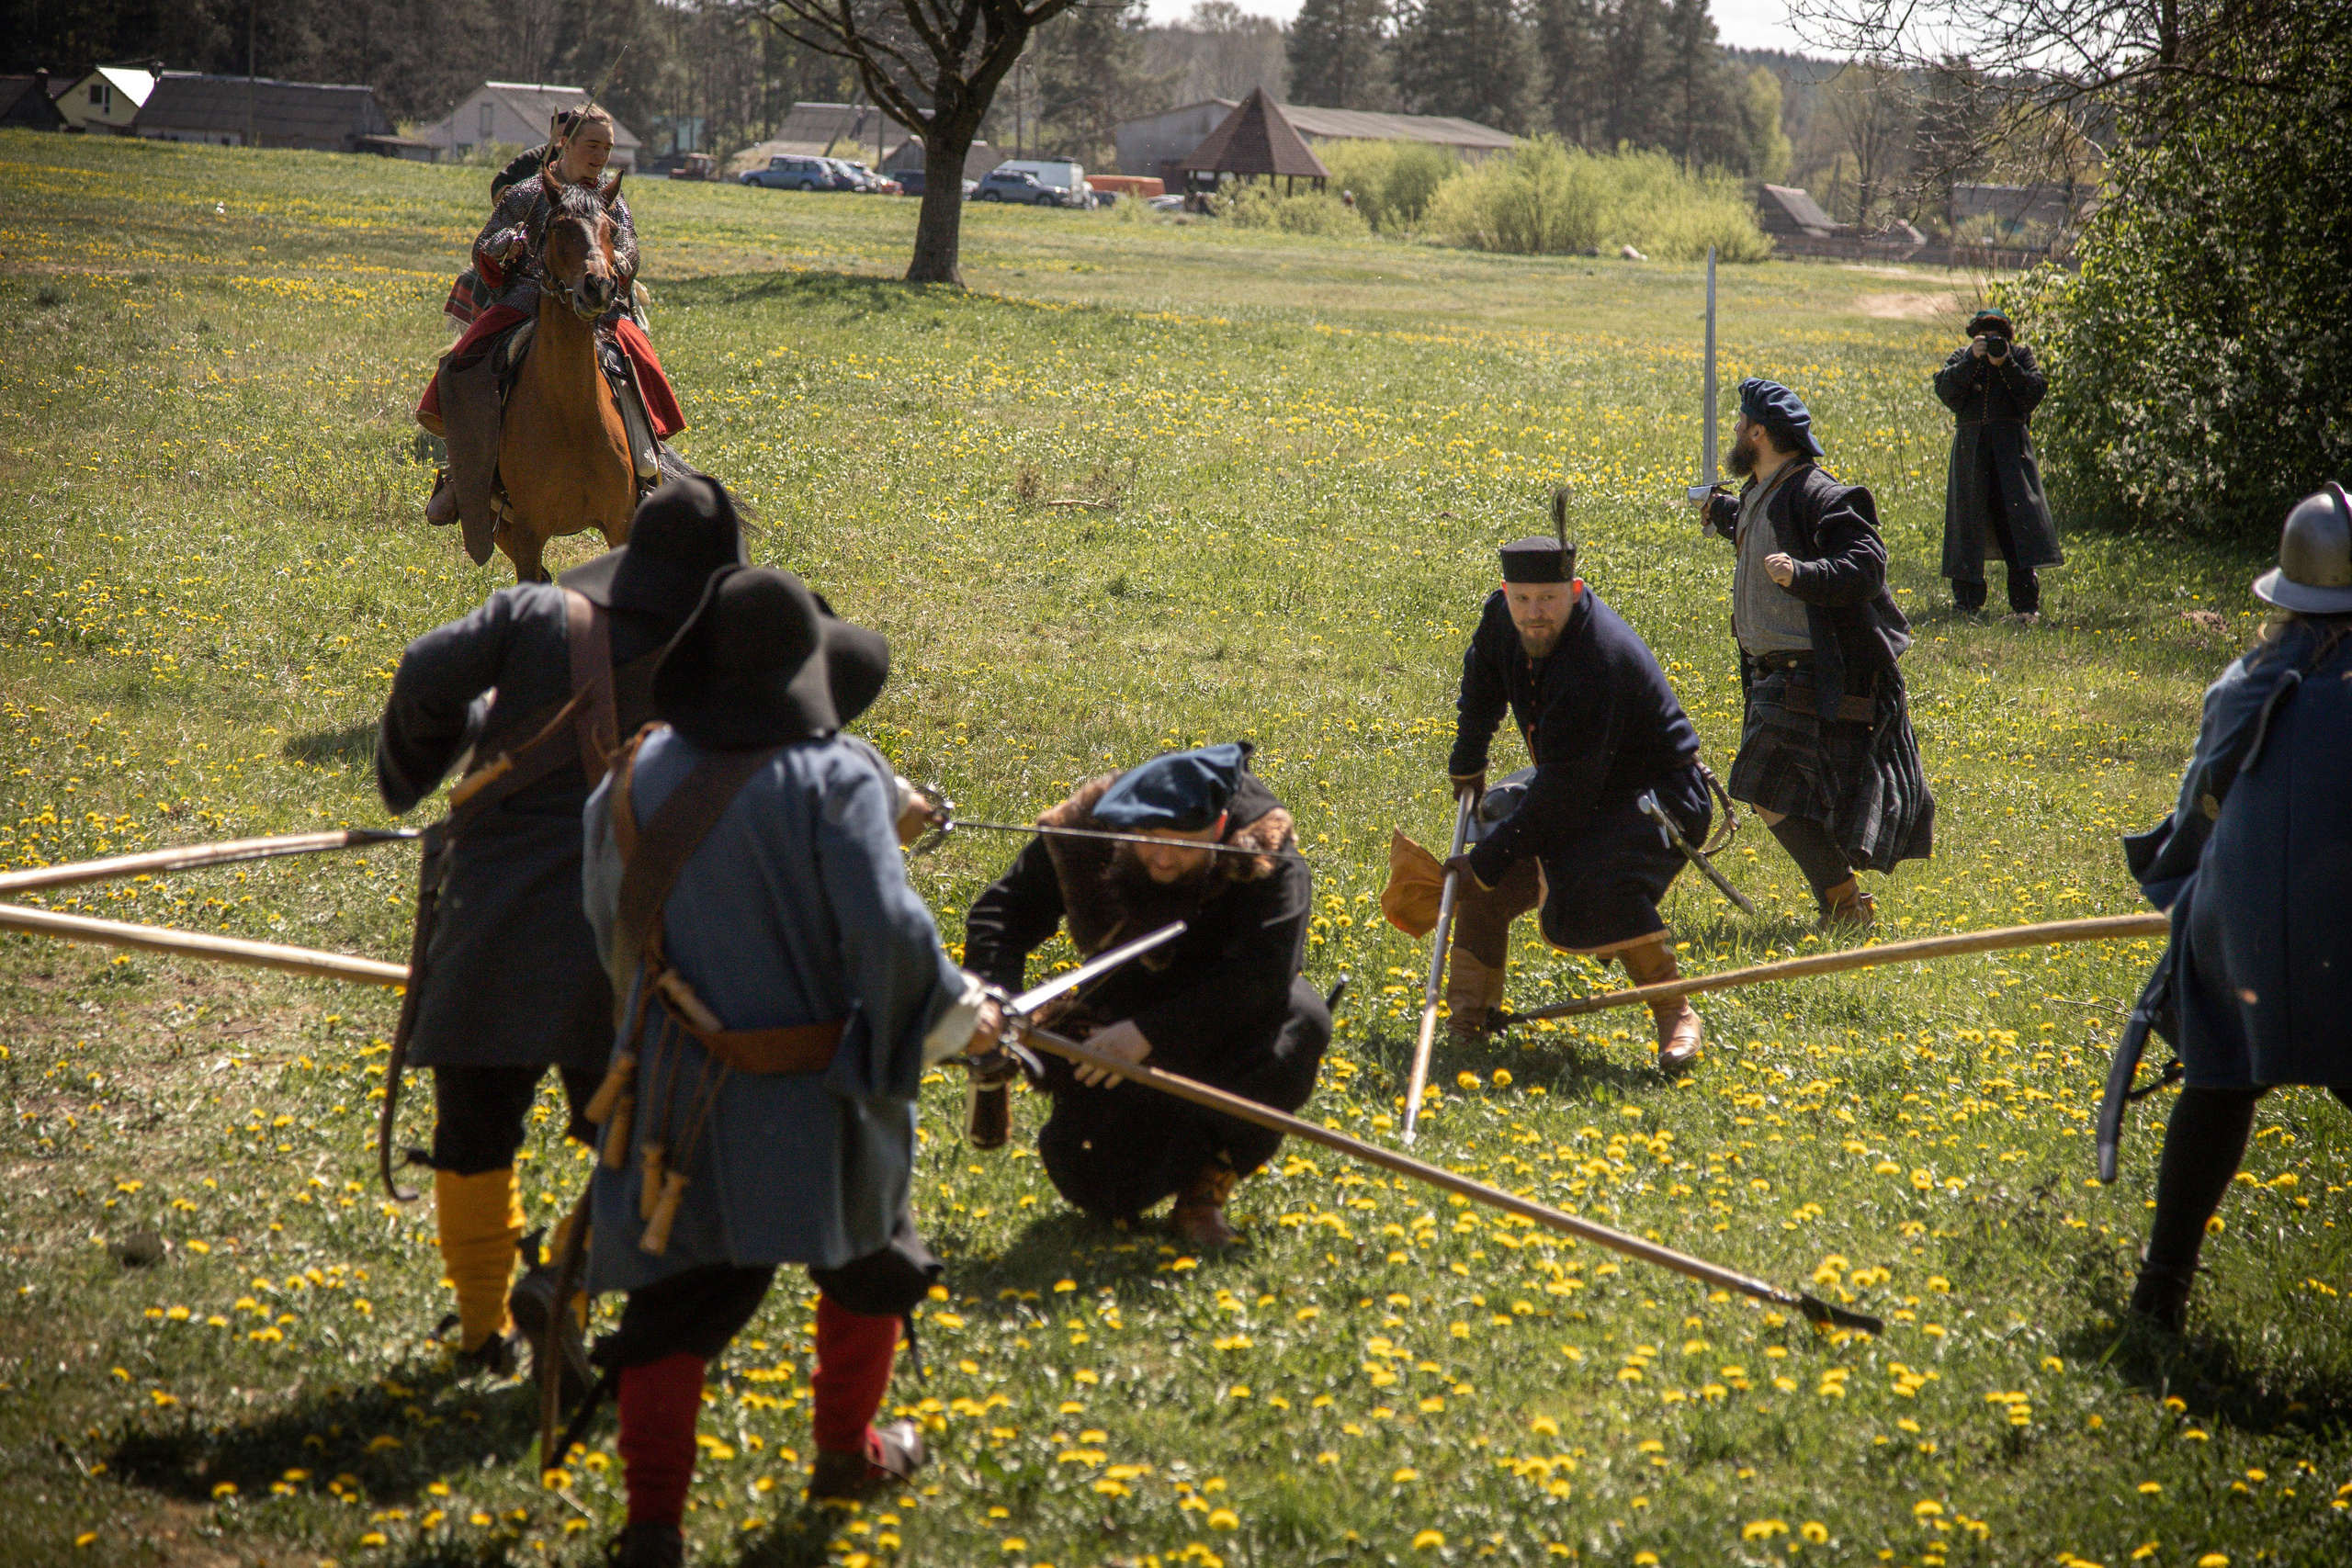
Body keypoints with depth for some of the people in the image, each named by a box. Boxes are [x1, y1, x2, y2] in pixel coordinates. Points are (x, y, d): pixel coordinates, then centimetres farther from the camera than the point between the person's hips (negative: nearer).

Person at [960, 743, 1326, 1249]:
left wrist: (1149, 1031, -43)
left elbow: (1262, 971, -36)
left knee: (1302, 1021, -37)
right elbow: (1005, 908, -11)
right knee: (1097, 1187, -18)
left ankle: (1203, 1189, -22)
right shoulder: (1085, 829, -18)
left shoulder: (1267, 861, -27)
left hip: (1228, 1024, -1)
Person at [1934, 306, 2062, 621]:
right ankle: (1967, 600, 10)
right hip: (1972, 449, 1)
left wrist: (2006, 364, -12)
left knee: (2018, 523, -9)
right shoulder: (1961, 358, 11)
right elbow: (1945, 391, -6)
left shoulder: (2020, 356, 10)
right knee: (1967, 523, 2)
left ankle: (2026, 604, -11)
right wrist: (1972, 360, -13)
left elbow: (2036, 391, -4)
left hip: (2011, 449, -1)